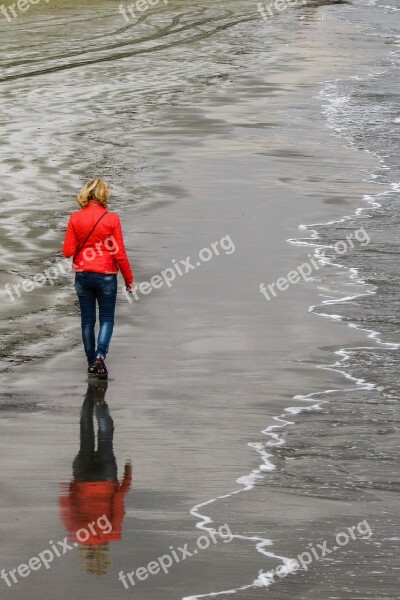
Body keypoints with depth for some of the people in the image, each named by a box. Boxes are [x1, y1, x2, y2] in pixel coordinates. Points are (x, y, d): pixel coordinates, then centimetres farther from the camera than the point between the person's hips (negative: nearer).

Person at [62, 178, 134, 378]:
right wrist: (129, 279, 1)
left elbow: (68, 251, -5)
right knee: (107, 318, 8)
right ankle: (100, 354, -14)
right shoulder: (111, 219, -11)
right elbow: (119, 253, -9)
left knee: (87, 320, 12)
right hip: (106, 275, -2)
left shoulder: (75, 218, -5)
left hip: (82, 275, 2)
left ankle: (91, 364, 15)